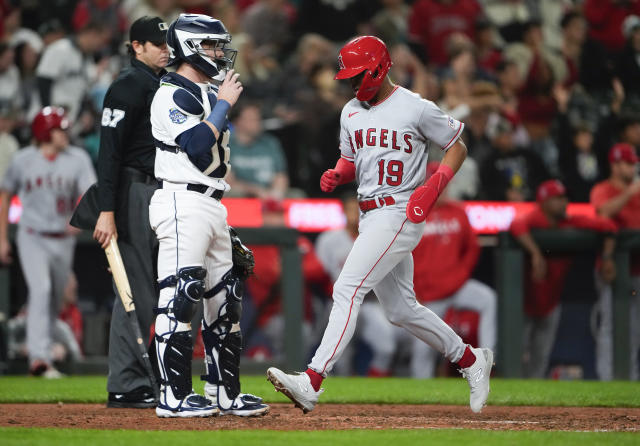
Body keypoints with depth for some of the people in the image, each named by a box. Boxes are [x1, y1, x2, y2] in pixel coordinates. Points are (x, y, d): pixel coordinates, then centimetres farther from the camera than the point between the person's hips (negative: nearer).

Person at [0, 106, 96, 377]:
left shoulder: (77, 159, 0)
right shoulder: (23, 160, -2)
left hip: (63, 240, 3)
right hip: (32, 238, -3)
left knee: (56, 298, 10)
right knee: (41, 289, -22)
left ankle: (38, 357, 26)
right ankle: (40, 357, -27)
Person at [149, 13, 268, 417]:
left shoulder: (210, 93, 20)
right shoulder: (172, 95, -8)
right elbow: (197, 147, -21)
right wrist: (224, 104, -11)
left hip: (213, 206, 10)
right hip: (183, 202, -10)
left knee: (225, 298, 10)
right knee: (181, 297, -12)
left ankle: (224, 392, 16)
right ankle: (174, 396, -12)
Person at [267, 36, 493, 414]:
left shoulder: (417, 109, -9)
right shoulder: (351, 113, 12)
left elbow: (458, 146, 0)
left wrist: (434, 186, -14)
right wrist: (337, 175, -1)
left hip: (400, 215, -9)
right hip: (371, 218, 9)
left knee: (348, 290, -19)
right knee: (401, 309, 14)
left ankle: (312, 383, -25)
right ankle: (471, 360, 30)